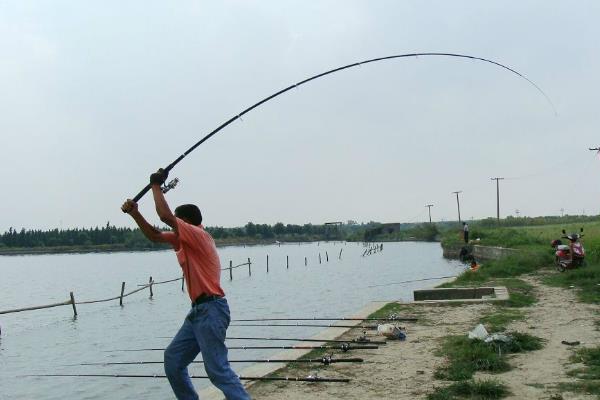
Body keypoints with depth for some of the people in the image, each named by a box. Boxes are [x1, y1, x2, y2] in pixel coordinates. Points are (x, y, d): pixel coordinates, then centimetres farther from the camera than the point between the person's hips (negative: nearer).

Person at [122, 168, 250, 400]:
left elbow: (165, 215, -18)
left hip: (211, 311, -10)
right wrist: (135, 214, 13)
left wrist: (156, 185, -7)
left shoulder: (198, 235, -10)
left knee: (218, 370, -13)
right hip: (198, 312, 10)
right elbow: (155, 236, 22)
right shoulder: (183, 241, 17)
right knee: (173, 359, 13)